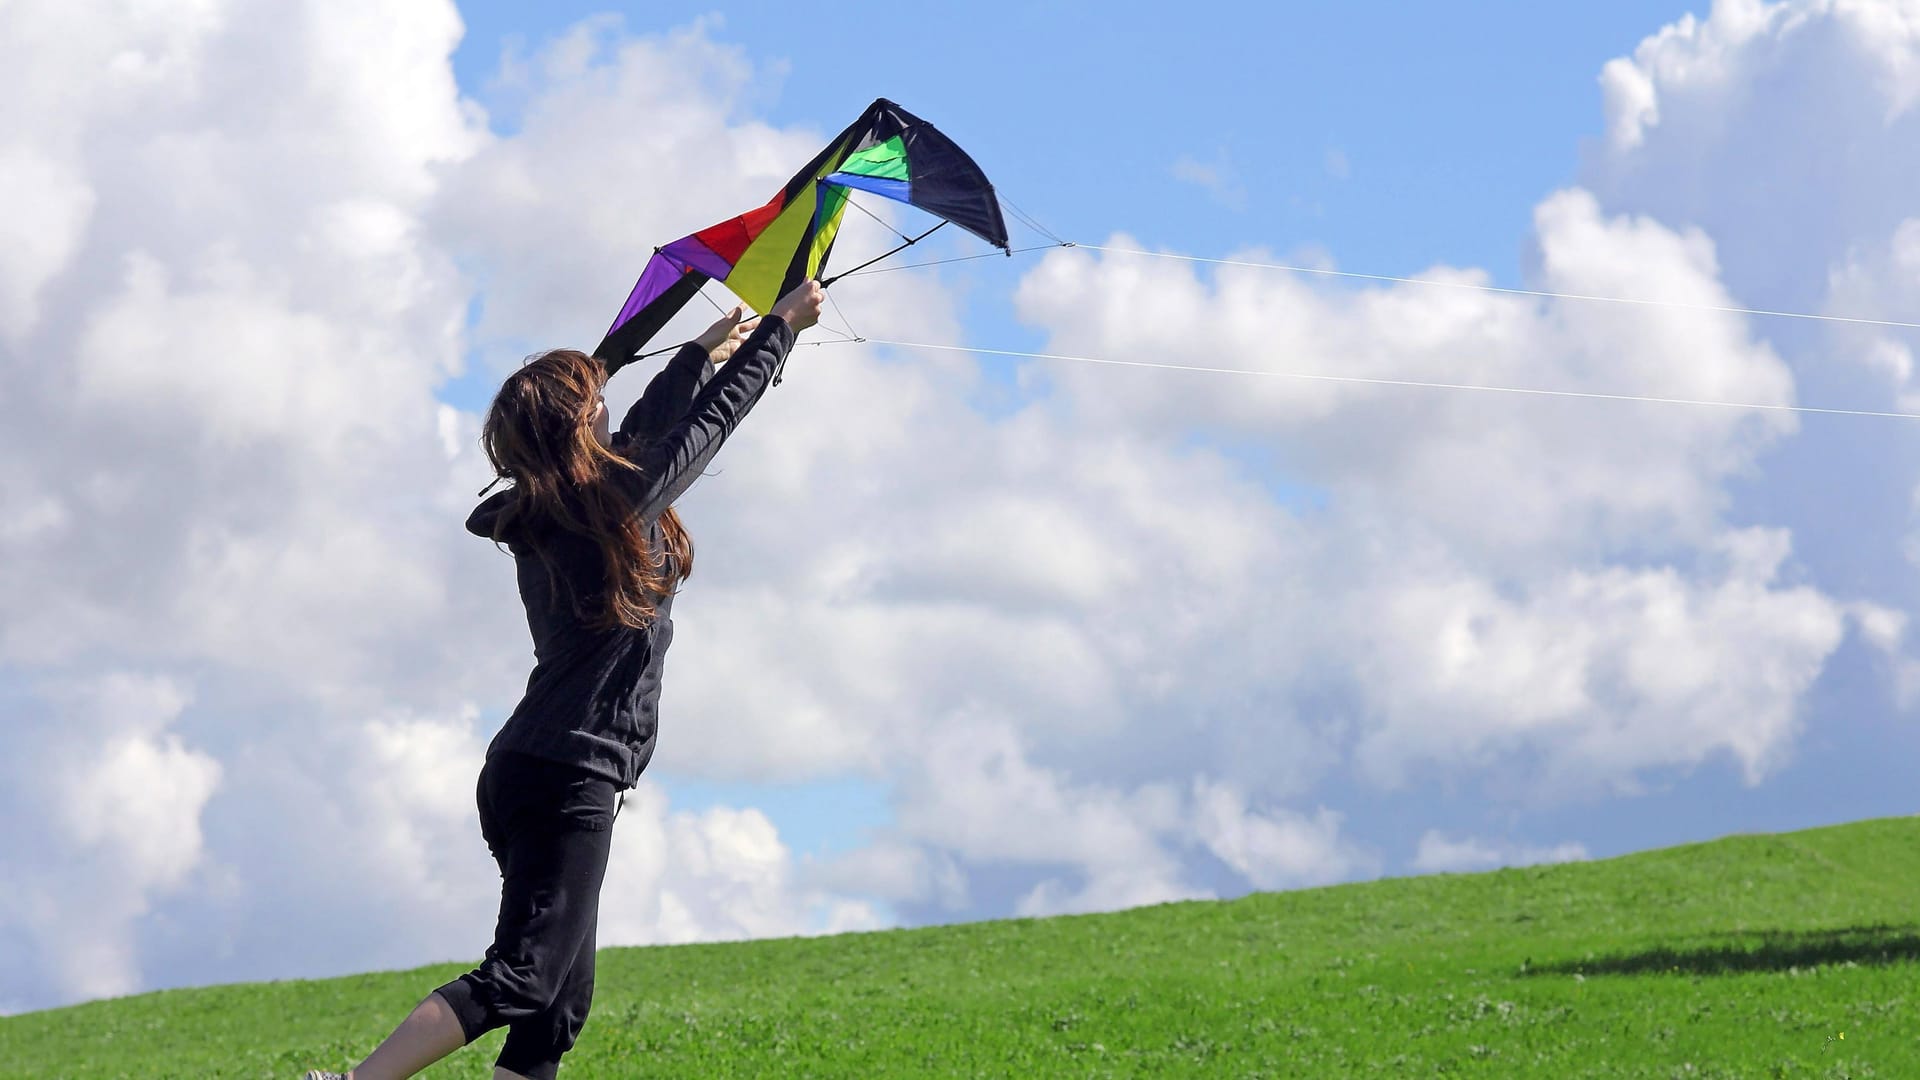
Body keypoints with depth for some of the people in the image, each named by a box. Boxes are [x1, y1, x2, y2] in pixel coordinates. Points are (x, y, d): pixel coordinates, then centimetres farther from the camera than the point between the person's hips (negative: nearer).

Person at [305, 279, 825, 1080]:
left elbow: (646, 430, 28)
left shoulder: (541, 512, 11)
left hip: (524, 771, 9)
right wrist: (782, 325, 15)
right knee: (521, 977, -15)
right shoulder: (620, 500, -10)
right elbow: (713, 419, 2)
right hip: (569, 780, -9)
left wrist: (702, 351, 40)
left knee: (561, 1000, 9)